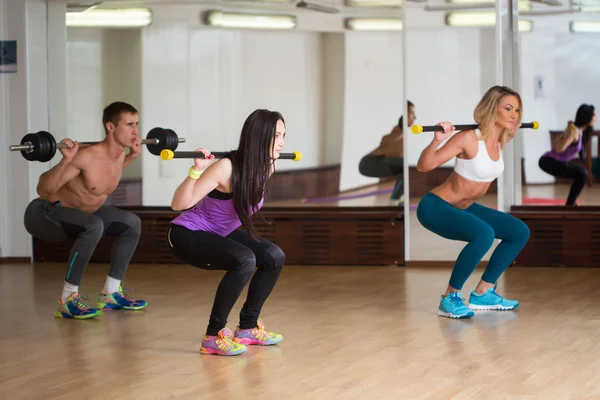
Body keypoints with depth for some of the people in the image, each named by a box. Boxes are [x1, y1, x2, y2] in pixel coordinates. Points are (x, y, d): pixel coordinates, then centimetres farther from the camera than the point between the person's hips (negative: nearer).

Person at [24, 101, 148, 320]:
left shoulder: (119, 154, -3)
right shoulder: (87, 156, -29)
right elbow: (44, 189, -29)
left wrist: (133, 155, 16)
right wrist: (66, 159, -41)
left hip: (75, 211, 9)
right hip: (43, 212, -9)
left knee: (132, 223, 11)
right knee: (94, 226, -36)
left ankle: (110, 294, 17)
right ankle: (68, 301, -26)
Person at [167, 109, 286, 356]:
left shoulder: (265, 167, -6)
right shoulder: (226, 168, -29)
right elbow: (178, 204, -30)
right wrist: (196, 169, -40)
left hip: (219, 233, 9)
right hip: (188, 235, -8)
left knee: (274, 257, 0)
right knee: (244, 260, -30)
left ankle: (248, 327, 13)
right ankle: (213, 336, -19)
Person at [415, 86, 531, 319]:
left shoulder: (498, 141, 1)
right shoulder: (469, 138, -24)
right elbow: (423, 166, -25)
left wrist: (511, 133, 26)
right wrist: (437, 140, -41)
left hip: (463, 208, 9)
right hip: (436, 207, -9)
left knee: (519, 232, 9)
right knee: (483, 234, -35)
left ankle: (482, 294, 13)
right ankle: (449, 299, -18)